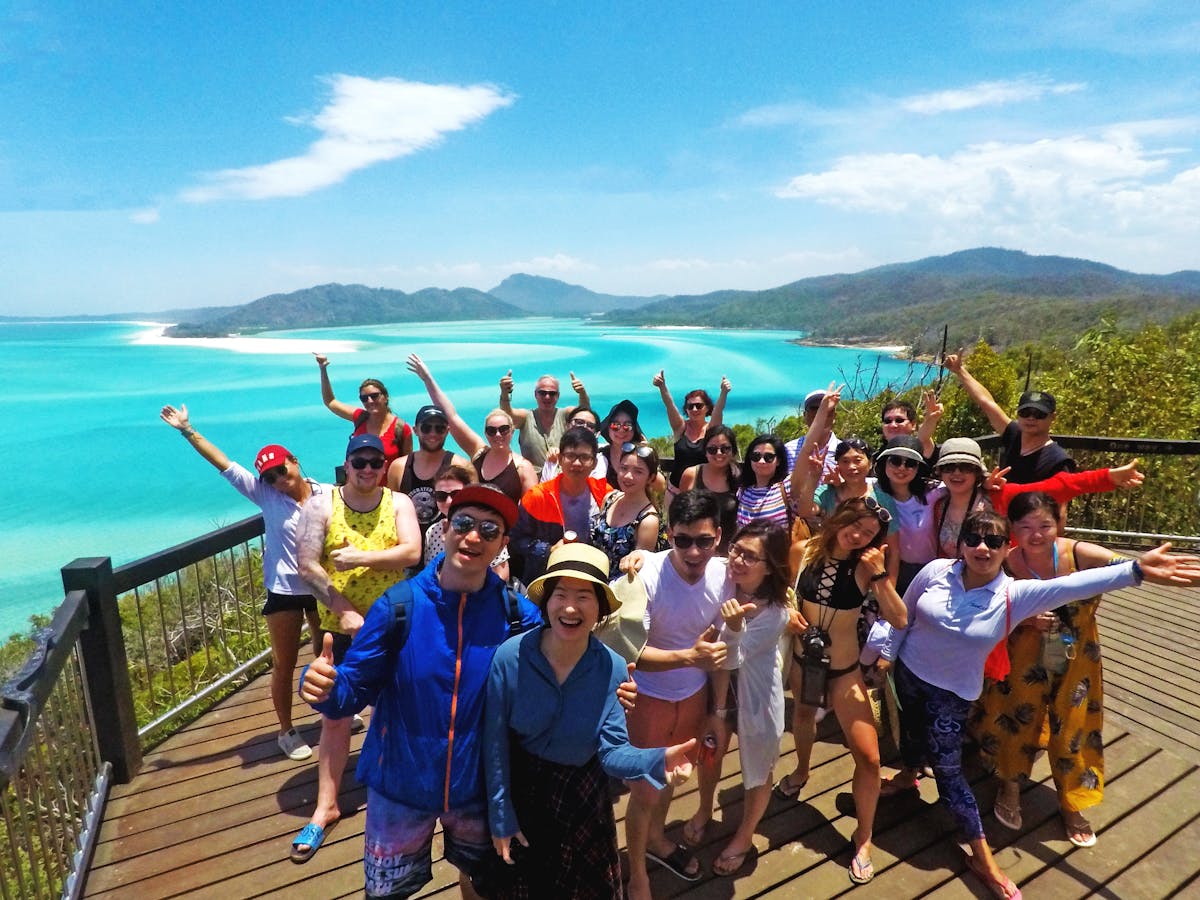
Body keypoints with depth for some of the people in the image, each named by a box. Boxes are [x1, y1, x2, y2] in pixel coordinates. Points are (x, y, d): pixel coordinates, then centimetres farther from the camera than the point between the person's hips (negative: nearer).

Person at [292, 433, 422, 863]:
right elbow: (307, 565, -12)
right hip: (341, 628, -1)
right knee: (335, 715, 6)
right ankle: (326, 806, 19)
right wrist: (344, 611, -18)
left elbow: (412, 553, -17)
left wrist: (359, 558, -25)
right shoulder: (321, 505, -7)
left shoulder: (398, 503, -4)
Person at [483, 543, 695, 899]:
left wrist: (657, 761, -39)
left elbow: (611, 750, -20)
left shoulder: (613, 669, -20)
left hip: (582, 798, 1)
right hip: (519, 789, -1)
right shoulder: (510, 656, -25)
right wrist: (500, 816, -8)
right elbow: (495, 743, -14)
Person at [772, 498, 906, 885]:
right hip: (802, 658, 2)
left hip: (844, 668, -2)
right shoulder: (806, 550, -14)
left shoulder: (866, 567, -17)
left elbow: (899, 620, -24)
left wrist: (879, 574, -31)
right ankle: (801, 772, 61)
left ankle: (863, 840, 18)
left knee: (868, 756, -5)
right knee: (803, 714, 29)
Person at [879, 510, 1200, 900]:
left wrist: (1136, 570, -46)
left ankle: (981, 857, 19)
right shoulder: (935, 571, -15)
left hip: (951, 693, -2)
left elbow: (1071, 586, -34)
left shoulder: (1012, 596, -20)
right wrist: (888, 653, 7)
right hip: (906, 672, 2)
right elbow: (904, 614, -1)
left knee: (946, 768, 3)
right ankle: (908, 776, 57)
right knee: (910, 733, 24)